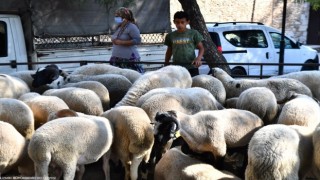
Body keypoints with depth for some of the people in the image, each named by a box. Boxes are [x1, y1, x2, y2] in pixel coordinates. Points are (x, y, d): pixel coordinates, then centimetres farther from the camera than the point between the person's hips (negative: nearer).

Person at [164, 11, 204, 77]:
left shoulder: (193, 33, -2)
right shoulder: (170, 36, 5)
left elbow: (201, 48, 0)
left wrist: (198, 58, -18)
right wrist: (166, 65, 15)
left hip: (191, 67, -2)